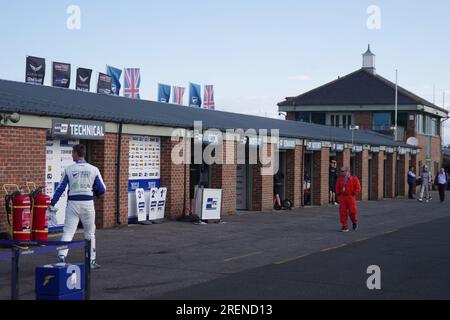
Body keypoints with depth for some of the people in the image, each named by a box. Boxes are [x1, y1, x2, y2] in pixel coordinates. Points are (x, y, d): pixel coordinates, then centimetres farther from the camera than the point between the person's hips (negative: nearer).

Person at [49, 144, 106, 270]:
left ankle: (62, 255, -19)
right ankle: (91, 261, 18)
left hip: (73, 203, -1)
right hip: (88, 203, 1)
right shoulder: (93, 169, 2)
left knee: (68, 231, 0)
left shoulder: (69, 169, 0)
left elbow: (61, 188, 0)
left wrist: (52, 203, 6)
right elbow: (102, 190, 3)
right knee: (90, 233, 13)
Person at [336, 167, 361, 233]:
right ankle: (345, 227, 3)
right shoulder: (340, 179, 10)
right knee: (343, 212, -2)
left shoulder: (354, 179, -2)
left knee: (352, 211, -5)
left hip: (350, 197, -3)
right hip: (342, 197, 3)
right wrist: (338, 194, 7)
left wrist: (354, 194, -9)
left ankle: (355, 222, 25)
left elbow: (358, 188, -3)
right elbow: (337, 187, 20)